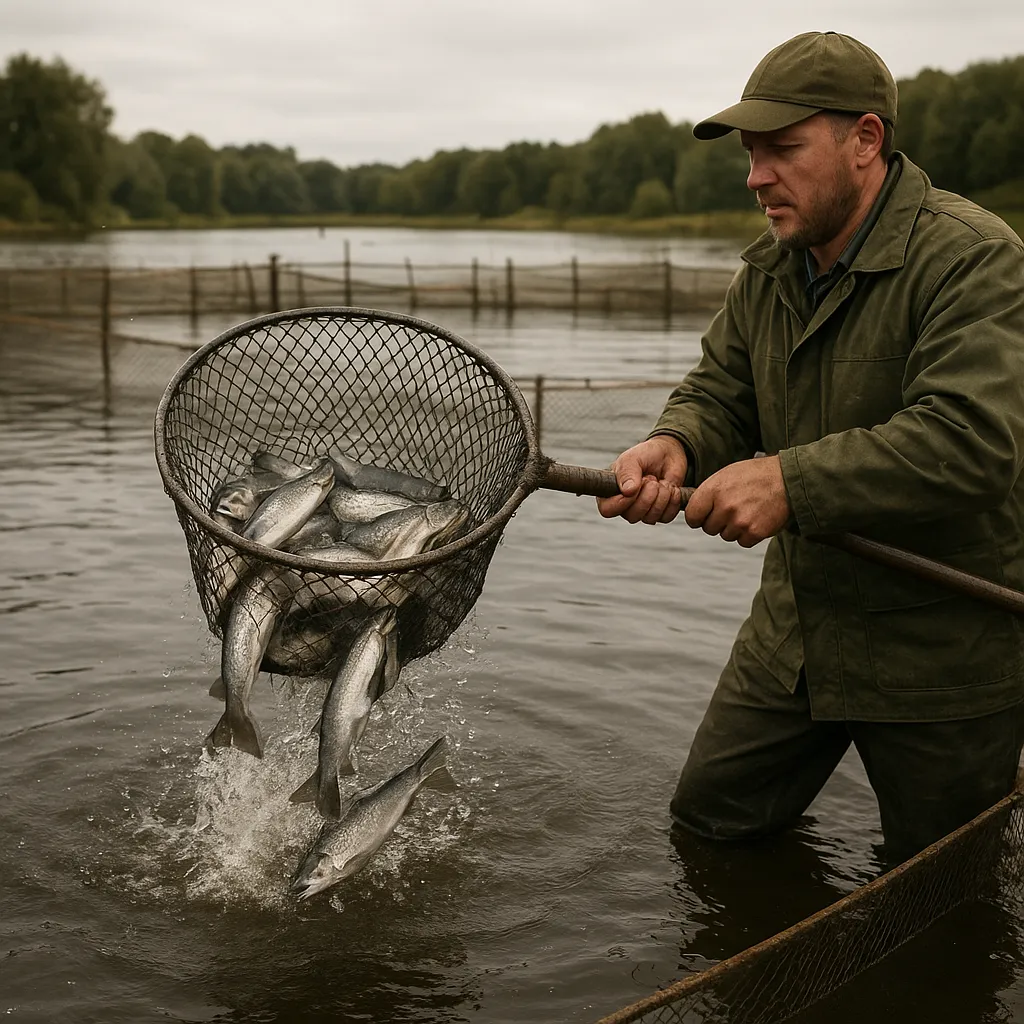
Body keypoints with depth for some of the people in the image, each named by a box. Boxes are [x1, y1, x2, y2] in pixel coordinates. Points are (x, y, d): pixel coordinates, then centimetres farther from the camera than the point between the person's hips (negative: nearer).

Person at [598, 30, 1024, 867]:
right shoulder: (769, 271, 5)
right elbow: (721, 393, 7)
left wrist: (792, 482, -37)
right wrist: (675, 446, -17)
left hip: (941, 654, -7)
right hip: (793, 631, 7)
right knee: (705, 825, 15)